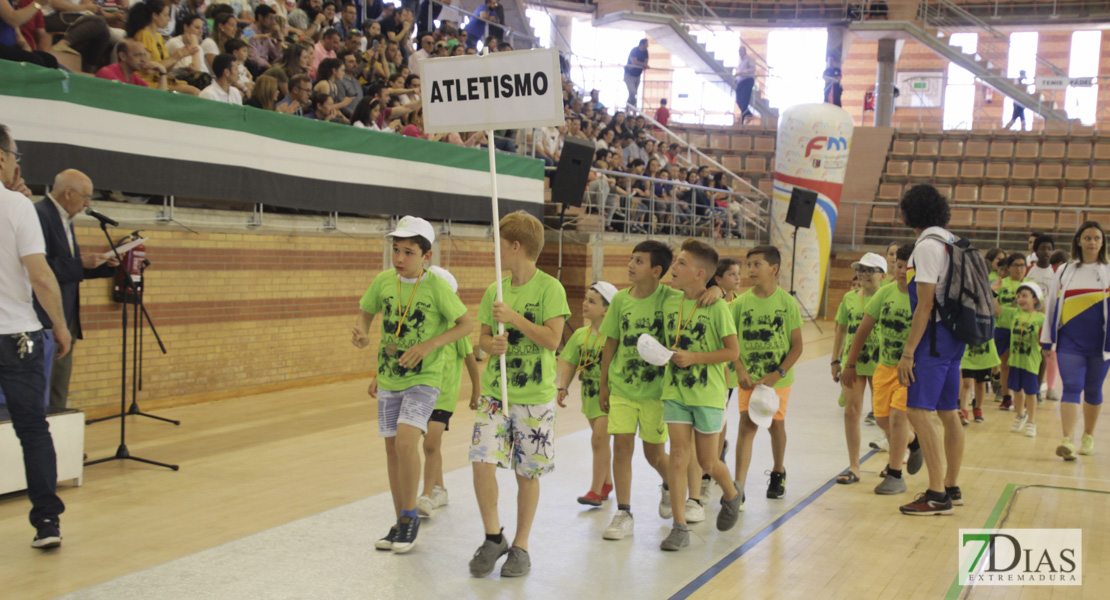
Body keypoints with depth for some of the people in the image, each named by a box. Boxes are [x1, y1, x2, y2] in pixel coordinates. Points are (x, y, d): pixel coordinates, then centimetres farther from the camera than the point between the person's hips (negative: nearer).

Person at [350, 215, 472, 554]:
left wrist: (429, 345, -18)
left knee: (405, 441, -21)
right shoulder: (383, 281, -1)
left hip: (423, 378, -5)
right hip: (388, 378, 5)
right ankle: (401, 523, 24)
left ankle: (410, 516, -1)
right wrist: (361, 334, -9)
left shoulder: (437, 287, -13)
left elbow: (467, 324, -8)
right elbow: (366, 312, 14)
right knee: (392, 449, 9)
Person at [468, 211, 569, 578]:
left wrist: (514, 317, -19)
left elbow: (552, 340, -14)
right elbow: (484, 336, 13)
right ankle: (493, 538, 11)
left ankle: (520, 547, 22)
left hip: (535, 397, -4)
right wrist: (491, 344, -10)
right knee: (482, 462, -9)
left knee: (528, 474, 5)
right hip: (494, 393, 4)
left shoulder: (549, 288, -7)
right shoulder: (495, 291, 7)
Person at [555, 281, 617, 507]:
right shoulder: (580, 334, 2)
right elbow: (569, 363, 5)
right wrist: (563, 388, -5)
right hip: (590, 394, 6)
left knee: (599, 439, -10)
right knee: (601, 440, 17)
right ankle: (607, 484, 33)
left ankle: (596, 491, -3)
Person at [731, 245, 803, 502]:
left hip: (778, 378, 0)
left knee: (777, 424, 14)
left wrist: (777, 374, -14)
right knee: (747, 426, -9)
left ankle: (778, 472, 40)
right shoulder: (741, 302, -3)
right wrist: (740, 370, -12)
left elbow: (797, 346, -5)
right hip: (749, 378, 0)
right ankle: (738, 488, -14)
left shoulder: (787, 302, -6)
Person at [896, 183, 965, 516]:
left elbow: (925, 304, -19)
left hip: (935, 337, -10)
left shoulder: (928, 245, -13)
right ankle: (951, 487, 23)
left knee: (918, 411, -11)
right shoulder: (950, 241, 15)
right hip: (953, 336, 10)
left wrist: (908, 352, -19)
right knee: (948, 413, 14)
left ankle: (937, 496, -12)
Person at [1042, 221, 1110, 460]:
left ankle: (1088, 436, 28)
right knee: (1071, 387, -11)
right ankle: (1068, 440, -20)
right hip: (1070, 341, 0)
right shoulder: (1065, 271, 7)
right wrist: (1048, 340, 8)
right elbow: (1051, 305, 10)